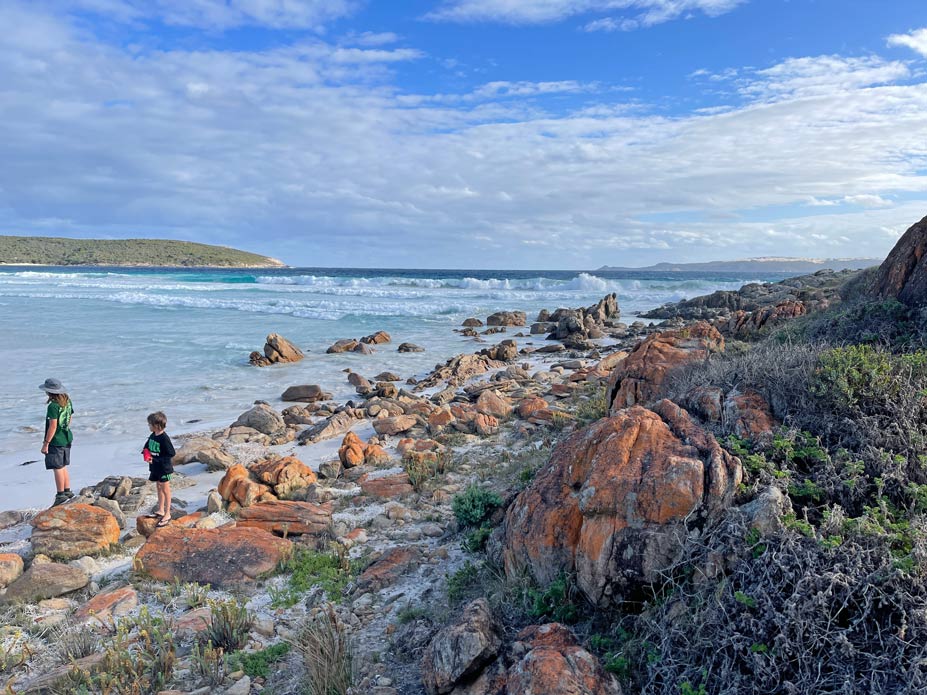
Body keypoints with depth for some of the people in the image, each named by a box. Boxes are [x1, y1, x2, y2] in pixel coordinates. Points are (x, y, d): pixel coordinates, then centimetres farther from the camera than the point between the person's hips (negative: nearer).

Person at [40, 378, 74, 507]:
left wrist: (46, 443, -16)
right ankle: (67, 491, 25)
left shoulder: (53, 406, -21)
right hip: (66, 438, 9)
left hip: (56, 441, -9)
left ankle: (61, 495, 6)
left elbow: (53, 426, -22)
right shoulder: (67, 401, 4)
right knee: (63, 467, 18)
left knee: (58, 468, 0)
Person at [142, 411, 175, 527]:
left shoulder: (164, 438, -22)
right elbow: (147, 447, 19)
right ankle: (160, 510, 33)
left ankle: (167, 515, 11)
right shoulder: (152, 436, 3)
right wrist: (146, 453, -3)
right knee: (159, 488, 19)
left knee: (165, 490, 2)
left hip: (164, 468, -8)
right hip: (155, 467, 8)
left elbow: (171, 454, -21)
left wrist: (155, 459, -22)